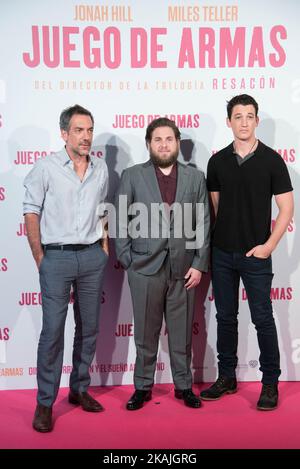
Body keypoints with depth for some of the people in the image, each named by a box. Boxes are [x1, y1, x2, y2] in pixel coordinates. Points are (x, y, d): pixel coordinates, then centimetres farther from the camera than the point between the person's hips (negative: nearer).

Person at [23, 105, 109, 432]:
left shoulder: (101, 169, 7)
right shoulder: (46, 168, -5)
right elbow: (31, 214, -4)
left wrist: (104, 251, 9)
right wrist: (40, 260, -5)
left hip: (92, 257, 4)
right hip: (57, 257, -4)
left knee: (89, 327, 11)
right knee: (52, 331, -3)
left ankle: (80, 389, 28)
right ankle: (45, 403, 10)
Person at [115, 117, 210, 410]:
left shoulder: (195, 177, 6)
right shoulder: (132, 176, 2)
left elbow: (204, 224, 4)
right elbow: (120, 222, 1)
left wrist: (199, 264, -2)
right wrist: (127, 261, -4)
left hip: (183, 269, 1)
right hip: (145, 268, -1)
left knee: (182, 333, 12)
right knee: (145, 334, 10)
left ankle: (184, 386, 28)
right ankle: (142, 387, 26)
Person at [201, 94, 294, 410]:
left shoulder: (271, 160, -4)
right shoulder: (217, 161, 6)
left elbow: (286, 208, -4)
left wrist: (268, 245, -11)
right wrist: (212, 240, 3)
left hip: (256, 254, -3)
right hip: (222, 252, 4)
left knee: (262, 318, 3)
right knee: (225, 316, 11)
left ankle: (270, 382, 18)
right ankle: (226, 377, 25)